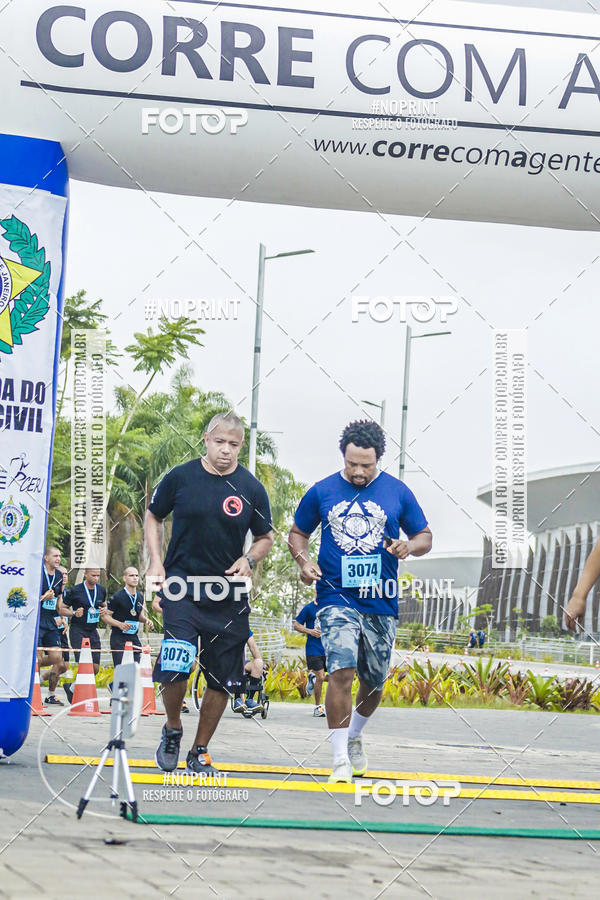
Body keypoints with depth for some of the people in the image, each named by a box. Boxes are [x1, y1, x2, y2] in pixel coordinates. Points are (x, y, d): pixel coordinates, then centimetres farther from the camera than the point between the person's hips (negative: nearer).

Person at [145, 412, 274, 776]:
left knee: (222, 679, 5)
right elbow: (153, 517, 12)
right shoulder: (181, 477, -2)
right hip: (181, 587, -2)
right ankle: (173, 729, 12)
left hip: (229, 595, 2)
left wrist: (249, 560, -8)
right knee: (174, 668, -17)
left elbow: (265, 538, 12)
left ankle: (200, 753, 22)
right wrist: (156, 563, 1)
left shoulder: (251, 489, 0)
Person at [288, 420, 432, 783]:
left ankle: (354, 737, 40)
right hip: (336, 599, -2)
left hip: (381, 603, 2)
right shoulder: (322, 492, 3)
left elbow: (425, 536, 11)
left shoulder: (397, 492, 3)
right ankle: (341, 759, -14)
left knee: (374, 682, 11)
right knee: (342, 671, -19)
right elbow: (298, 533, 15)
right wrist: (305, 562, -5)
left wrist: (408, 546, -12)